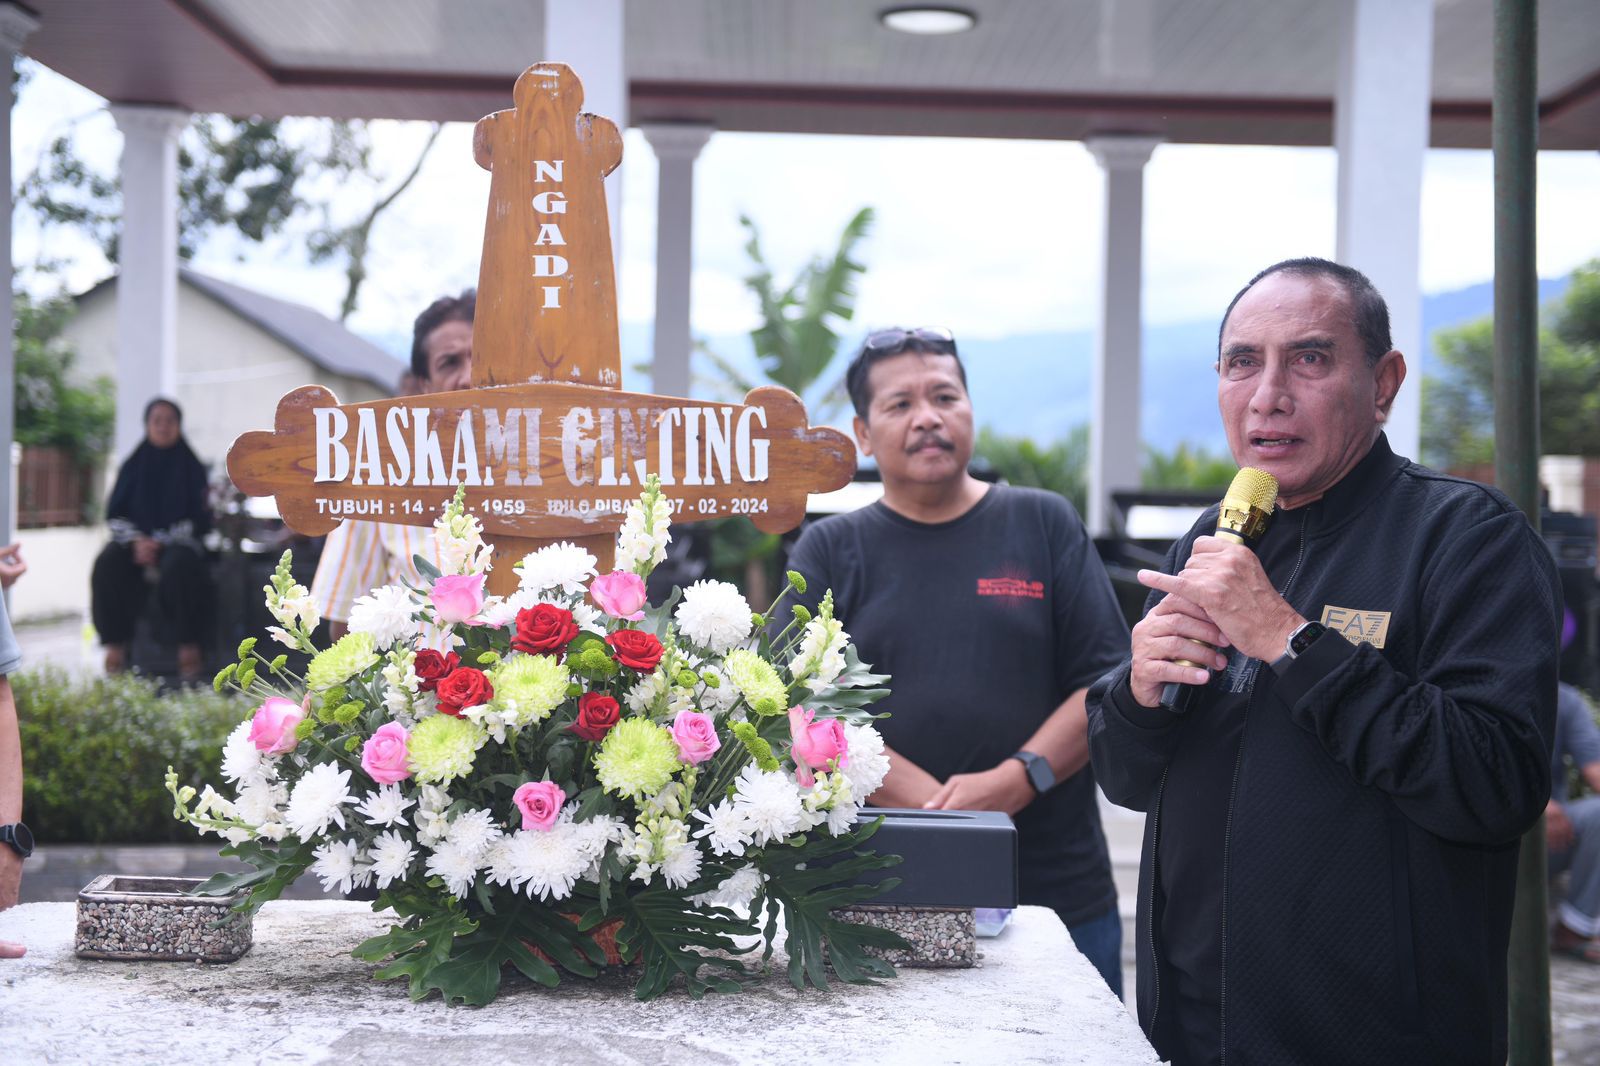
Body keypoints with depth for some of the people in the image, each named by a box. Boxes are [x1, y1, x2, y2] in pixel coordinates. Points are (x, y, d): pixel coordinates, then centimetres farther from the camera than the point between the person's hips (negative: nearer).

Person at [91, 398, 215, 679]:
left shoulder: (192, 468, 7)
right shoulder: (133, 467, 13)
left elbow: (199, 519, 0)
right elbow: (114, 514, 8)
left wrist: (160, 542, -13)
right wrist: (136, 540, -12)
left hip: (177, 542, -2)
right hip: (136, 540, 2)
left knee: (179, 566, -37)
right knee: (108, 565, -30)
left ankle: (189, 649, -31)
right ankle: (115, 647, -30)